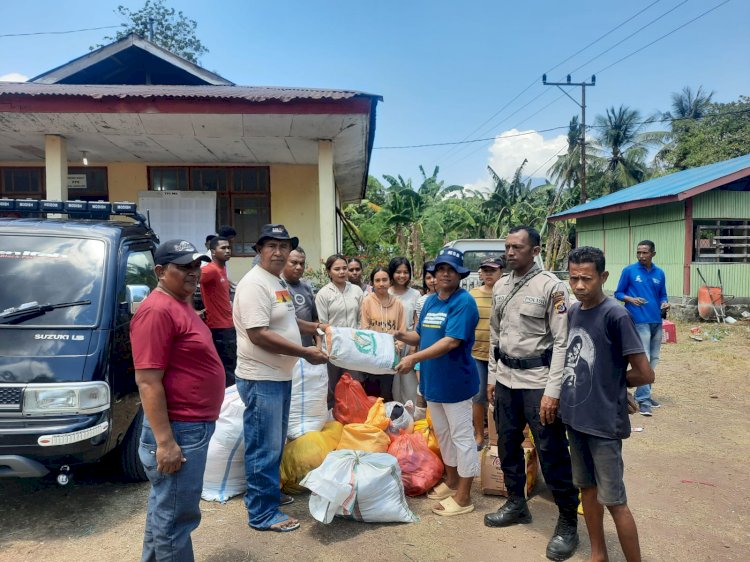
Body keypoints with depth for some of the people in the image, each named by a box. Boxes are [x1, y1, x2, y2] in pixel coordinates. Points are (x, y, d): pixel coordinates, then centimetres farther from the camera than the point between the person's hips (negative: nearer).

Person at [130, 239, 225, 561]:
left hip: (193, 425, 10)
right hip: (179, 430, -10)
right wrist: (165, 441, -25)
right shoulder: (157, 310, -21)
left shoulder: (179, 305, 11)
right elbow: (148, 382, -25)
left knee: (164, 508, 24)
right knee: (176, 516, 4)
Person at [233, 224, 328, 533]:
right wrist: (304, 352, -22)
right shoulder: (254, 283, -18)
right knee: (264, 449, 1)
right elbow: (258, 334, -25)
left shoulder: (278, 283, 13)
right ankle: (262, 514, 14)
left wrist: (314, 327, 20)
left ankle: (268, 492, 37)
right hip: (261, 379, -10)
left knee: (275, 445, 21)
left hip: (280, 376, 10)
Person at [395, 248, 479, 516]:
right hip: (433, 381, 8)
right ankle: (451, 482, 37)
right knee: (443, 434, 20)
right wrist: (402, 336, -3)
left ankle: (463, 498, 15)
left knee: (462, 438, 4)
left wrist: (414, 358, -30)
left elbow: (452, 342, -26)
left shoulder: (464, 302, -17)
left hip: (456, 381, -8)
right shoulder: (430, 301, 9)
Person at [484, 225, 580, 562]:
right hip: (506, 379, 6)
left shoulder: (551, 286, -11)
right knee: (507, 445, 17)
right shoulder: (500, 287, 8)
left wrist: (553, 390, -17)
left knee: (552, 454, 1)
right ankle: (516, 504, 37)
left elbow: (562, 341, -13)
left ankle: (568, 522, 19)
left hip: (538, 381, -6)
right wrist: (493, 376, 13)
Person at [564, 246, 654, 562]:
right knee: (586, 488, 19)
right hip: (575, 417, 7)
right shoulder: (572, 312, 4)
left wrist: (612, 382, -3)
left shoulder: (615, 316, -17)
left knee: (614, 500, 4)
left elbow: (645, 374, -16)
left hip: (604, 423, -7)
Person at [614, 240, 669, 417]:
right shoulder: (629, 271, -4)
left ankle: (645, 394, 25)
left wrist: (664, 303, -5)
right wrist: (631, 299, -18)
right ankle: (643, 399, -5)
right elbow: (618, 293, 1)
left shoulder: (660, 273, 8)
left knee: (653, 359, 12)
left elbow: (662, 295, 16)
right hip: (639, 321, -5)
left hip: (656, 321, 6)